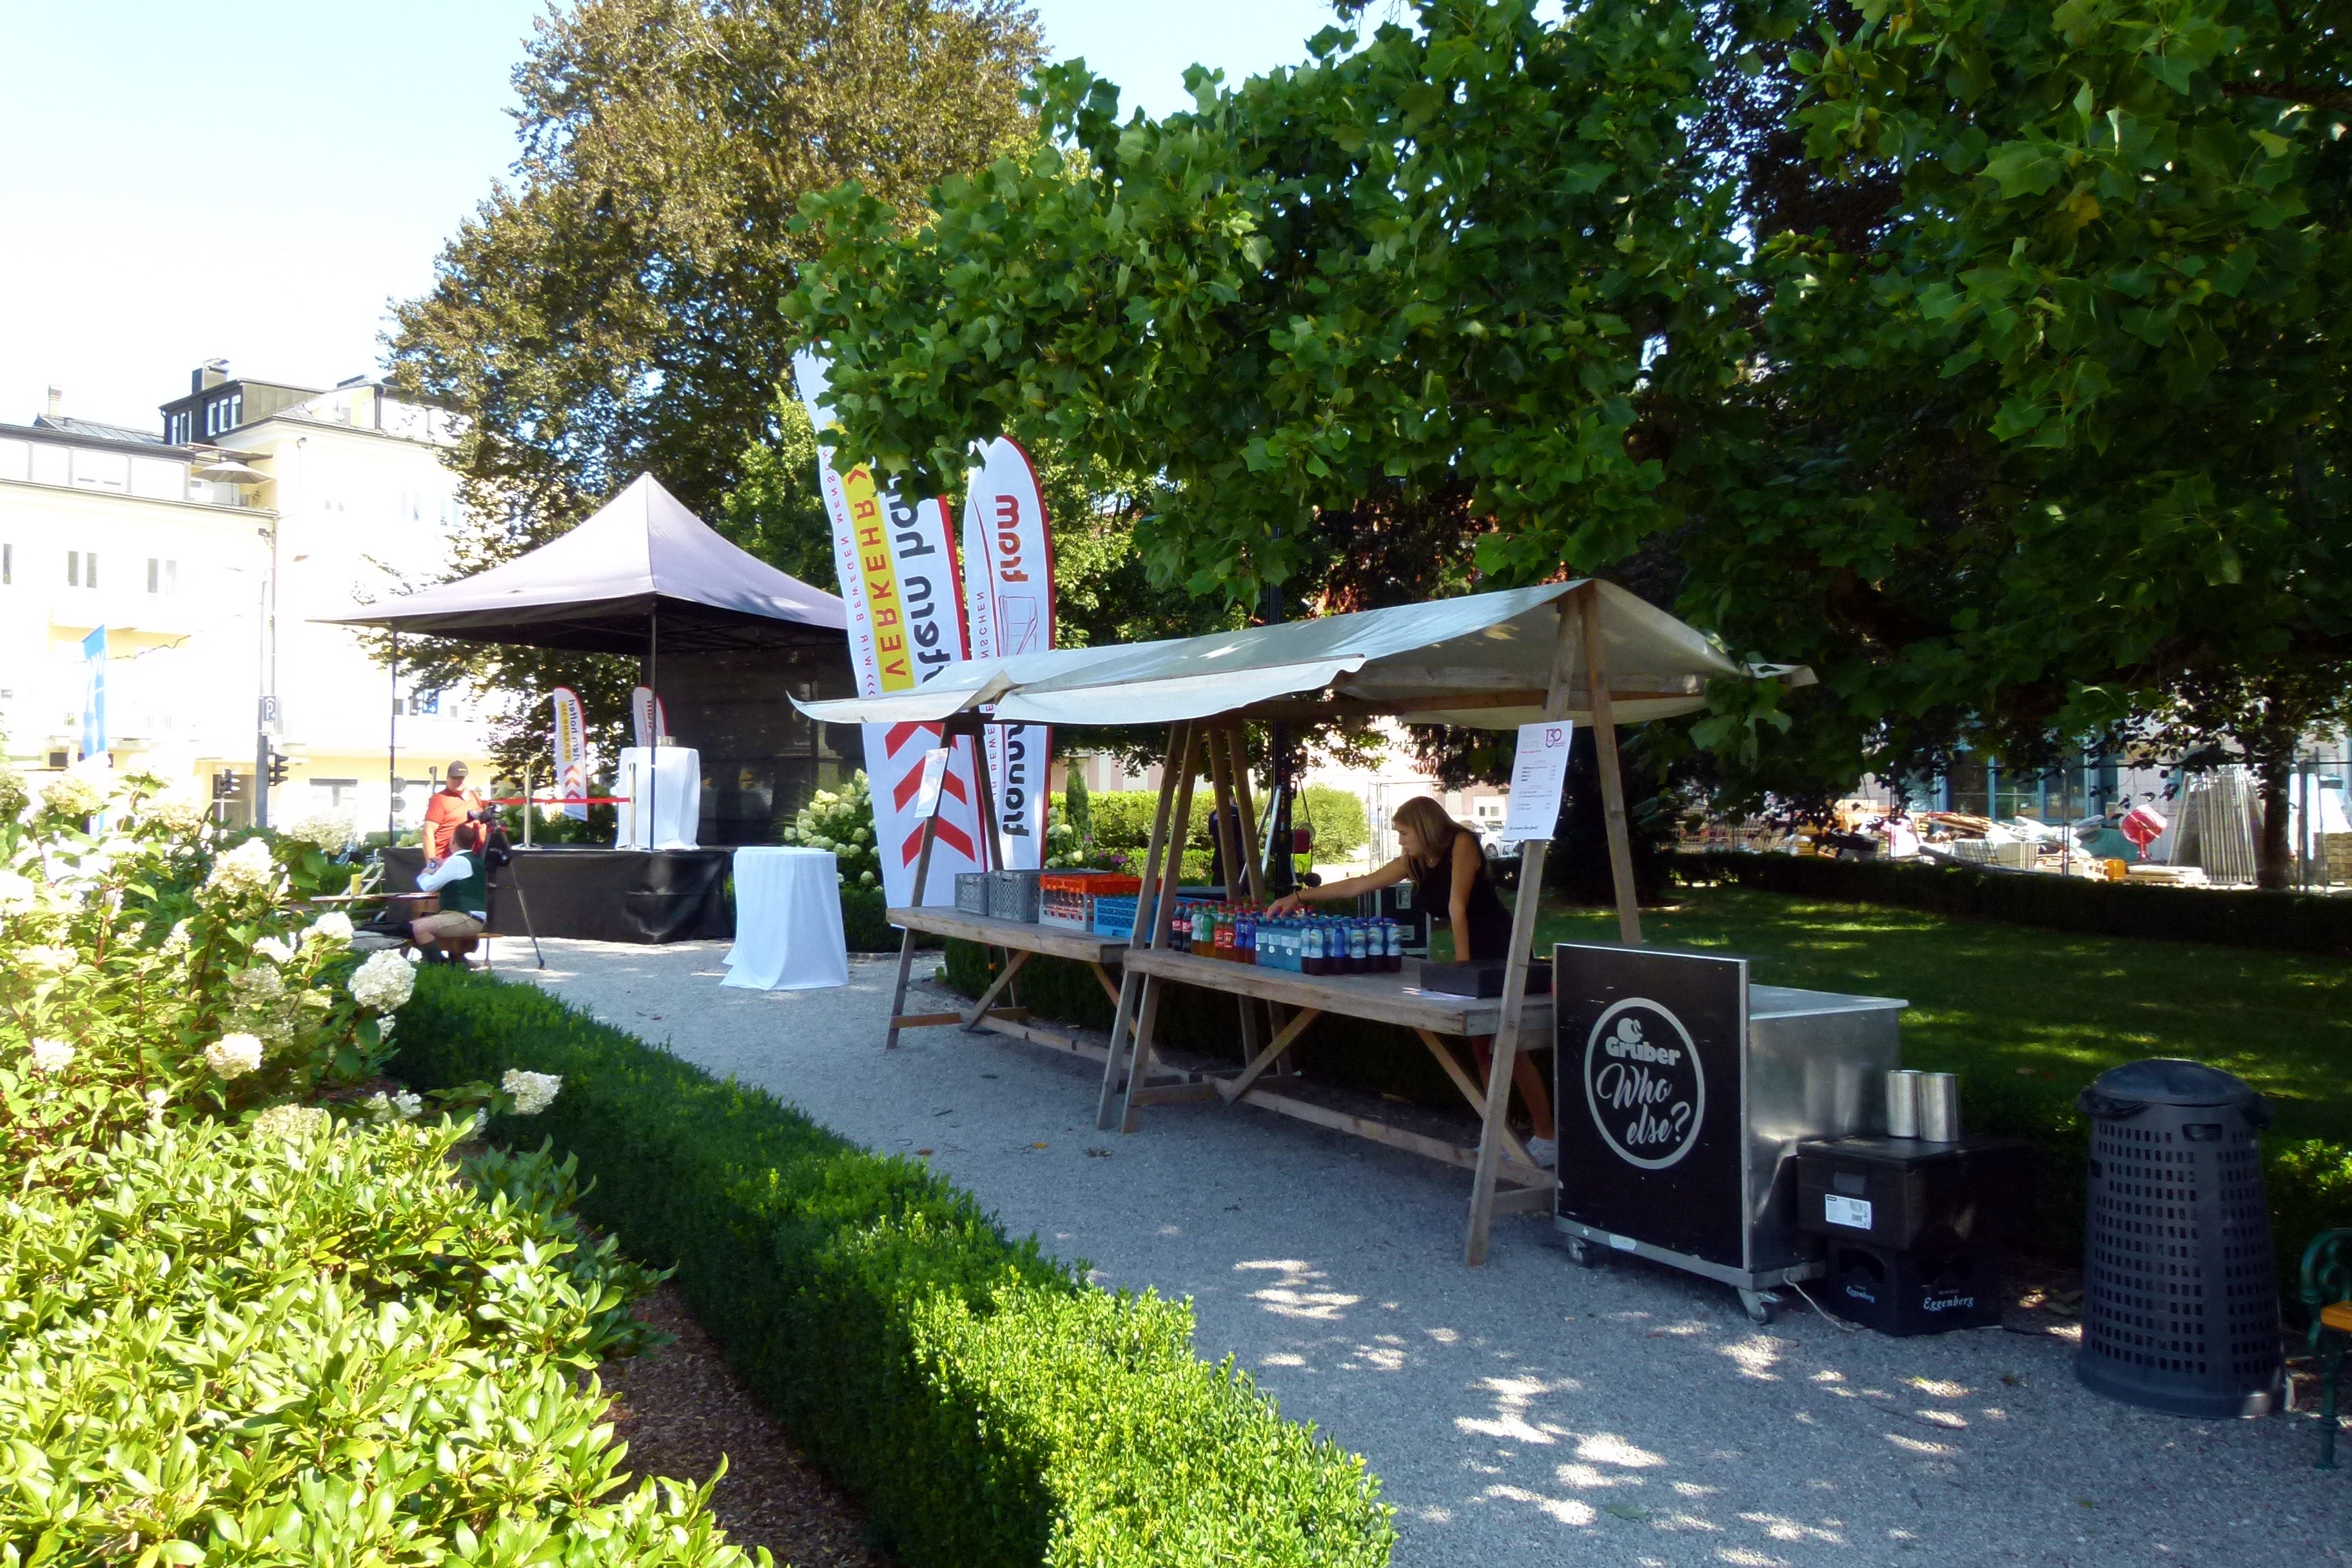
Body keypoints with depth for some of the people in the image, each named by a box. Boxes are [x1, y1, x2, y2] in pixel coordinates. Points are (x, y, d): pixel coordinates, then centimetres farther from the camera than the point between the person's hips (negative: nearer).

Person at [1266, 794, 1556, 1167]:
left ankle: (1547, 1137, -1)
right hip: (1470, 956, 7)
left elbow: (1457, 904, -20)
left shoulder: (1462, 844, -16)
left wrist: (1462, 964, -23)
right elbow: (1356, 886, 6)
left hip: (1502, 955, -7)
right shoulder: (1413, 863, 4)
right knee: (1480, 1048, 4)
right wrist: (1299, 896, 3)